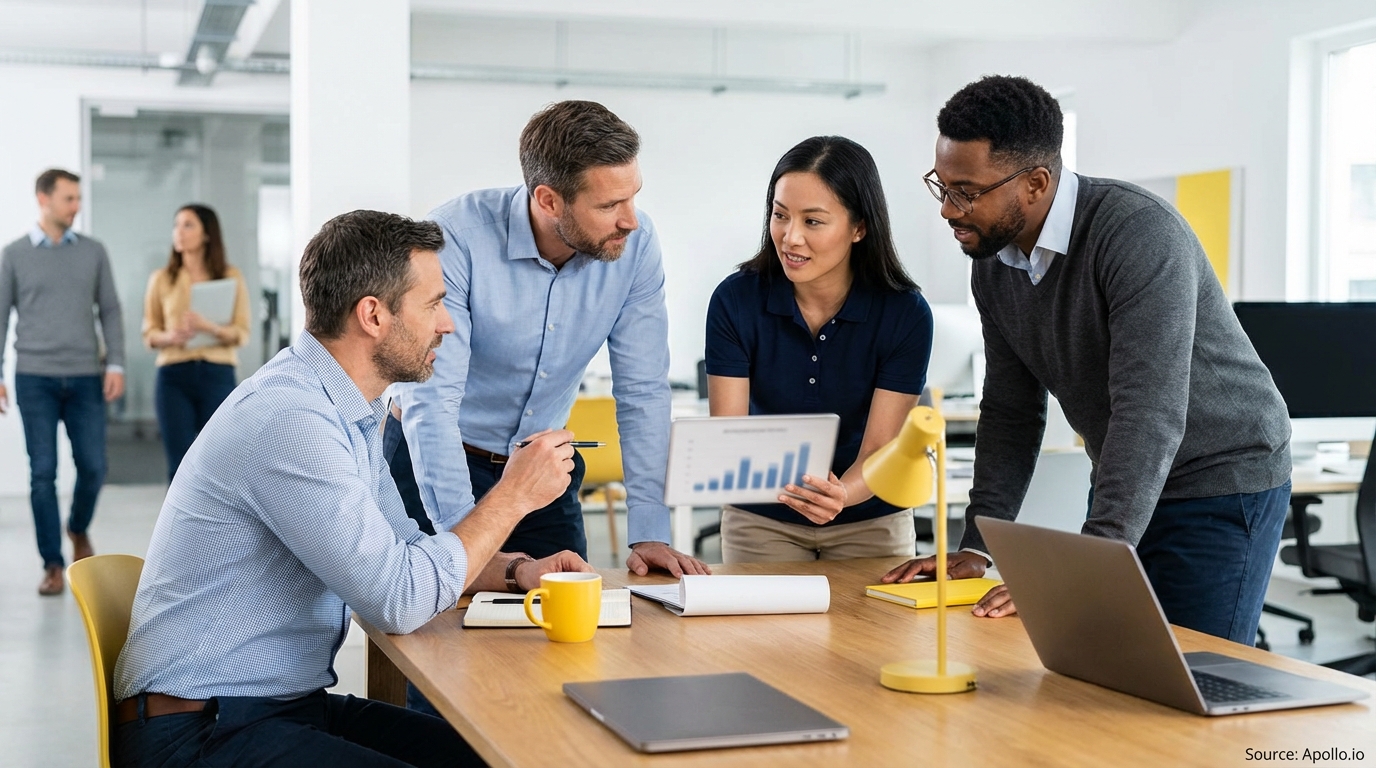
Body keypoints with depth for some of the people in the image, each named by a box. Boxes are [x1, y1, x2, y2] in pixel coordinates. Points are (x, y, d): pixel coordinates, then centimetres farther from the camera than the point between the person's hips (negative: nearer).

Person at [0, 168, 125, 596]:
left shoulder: (93, 252, 8)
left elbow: (110, 311, 8)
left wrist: (116, 364, -3)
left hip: (86, 377, 1)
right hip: (35, 378, -1)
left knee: (93, 467, 0)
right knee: (43, 472, -2)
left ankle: (78, 529, 30)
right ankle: (52, 564, 6)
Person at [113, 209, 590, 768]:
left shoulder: (352, 409, 9)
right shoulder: (287, 419, -23)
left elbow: (401, 548, 20)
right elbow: (401, 602, -24)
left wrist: (514, 570, 3)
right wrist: (513, 495, -13)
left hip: (296, 702, 9)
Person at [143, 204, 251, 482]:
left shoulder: (231, 277, 4)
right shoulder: (162, 279, 6)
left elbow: (242, 333, 0)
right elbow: (149, 333, 8)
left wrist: (209, 327, -19)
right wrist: (169, 337, -14)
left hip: (218, 375, -1)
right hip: (174, 375, 1)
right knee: (180, 465, 0)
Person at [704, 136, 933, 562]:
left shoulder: (906, 314, -14)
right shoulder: (736, 300, -13)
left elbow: (879, 451, -14)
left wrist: (840, 495, -37)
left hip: (870, 522, 0)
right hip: (760, 522, 0)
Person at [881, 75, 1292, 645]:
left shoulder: (1137, 232, -27)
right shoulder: (993, 262, -2)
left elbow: (1151, 412, -34)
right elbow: (1010, 411, 4)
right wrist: (975, 548, -4)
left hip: (1223, 480, -7)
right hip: (1122, 481, 7)